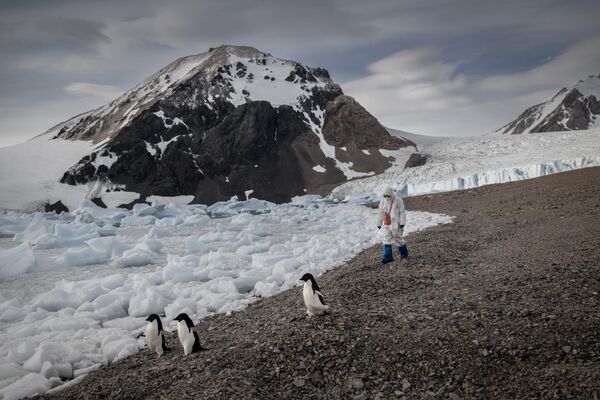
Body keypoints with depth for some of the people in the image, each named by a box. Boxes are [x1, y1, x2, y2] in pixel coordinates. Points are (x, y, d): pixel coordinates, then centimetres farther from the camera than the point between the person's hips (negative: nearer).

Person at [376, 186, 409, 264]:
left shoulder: (398, 200, -8)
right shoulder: (383, 201, 4)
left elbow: (402, 212, -7)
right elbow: (380, 213, 11)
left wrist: (402, 223, -12)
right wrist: (379, 224, 12)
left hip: (396, 224, -4)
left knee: (399, 239, 6)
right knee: (386, 240, -4)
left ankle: (404, 254, 27)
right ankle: (388, 257, -2)